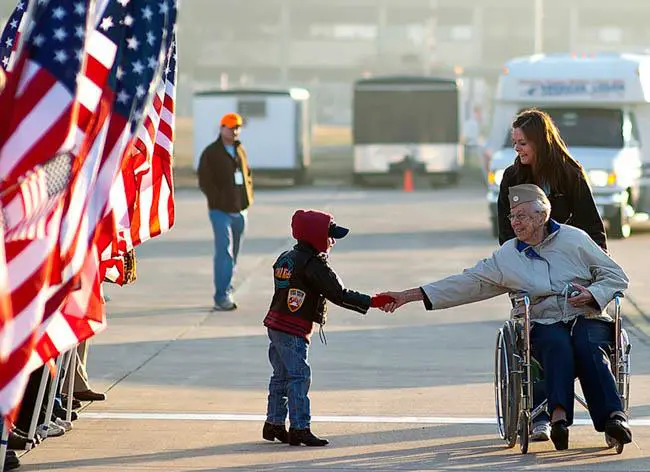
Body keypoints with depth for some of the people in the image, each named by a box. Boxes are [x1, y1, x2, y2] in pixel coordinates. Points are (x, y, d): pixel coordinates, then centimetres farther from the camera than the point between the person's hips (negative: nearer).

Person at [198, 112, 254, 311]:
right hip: (221, 212, -6)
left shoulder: (240, 151, 12)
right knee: (224, 252, -14)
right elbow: (204, 182, -10)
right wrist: (220, 201, -15)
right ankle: (222, 297, -15)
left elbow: (247, 175, 23)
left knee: (233, 255, 11)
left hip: (240, 211, 6)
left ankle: (224, 293, 20)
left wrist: (247, 197, 9)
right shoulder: (211, 153, -6)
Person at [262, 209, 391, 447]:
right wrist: (372, 302, -16)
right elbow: (339, 294, -19)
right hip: (294, 331, -9)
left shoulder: (285, 258, 11)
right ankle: (300, 428, -6)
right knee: (299, 376, -6)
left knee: (281, 376, 16)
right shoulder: (314, 265, -16)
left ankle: (274, 424, 23)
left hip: (276, 324, 9)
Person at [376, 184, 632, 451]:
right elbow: (468, 283, 12)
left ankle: (614, 415, -48)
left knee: (587, 348, -35)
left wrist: (593, 294, -10)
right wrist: (409, 296, 6)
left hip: (588, 319, -1)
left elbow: (616, 276, 12)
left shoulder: (574, 239, 10)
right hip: (545, 325, 1)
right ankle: (559, 414, -53)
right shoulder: (506, 256, 15)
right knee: (558, 344, -35)